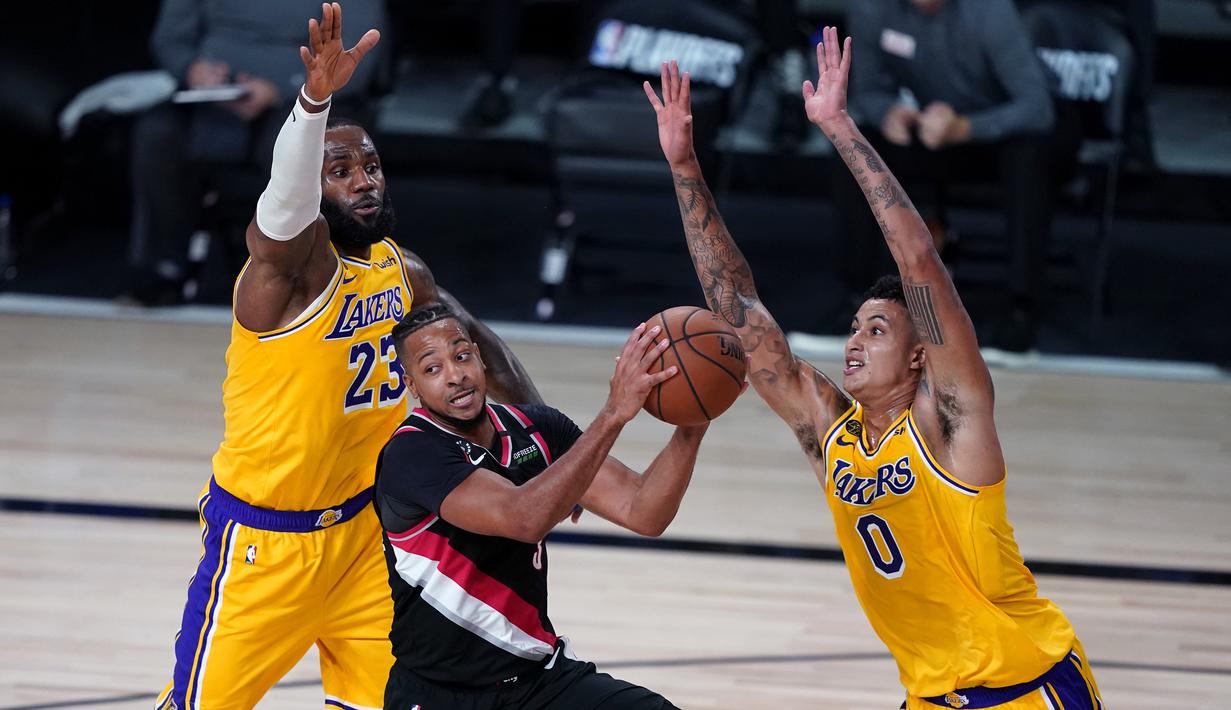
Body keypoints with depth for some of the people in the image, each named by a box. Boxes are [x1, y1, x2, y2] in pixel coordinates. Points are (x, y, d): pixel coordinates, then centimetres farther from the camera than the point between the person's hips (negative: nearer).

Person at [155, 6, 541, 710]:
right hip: (264, 537, -6)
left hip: (358, 527, 6)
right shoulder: (293, 257, -21)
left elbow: (477, 343, 15)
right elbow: (288, 193, -43)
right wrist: (316, 97, -63)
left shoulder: (404, 273, 1)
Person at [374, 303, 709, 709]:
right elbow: (526, 518, -32)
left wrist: (691, 426, -19)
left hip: (539, 675, 5)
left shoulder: (537, 429, 2)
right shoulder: (411, 455, -18)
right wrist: (615, 413, -35)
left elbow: (642, 514, -2)